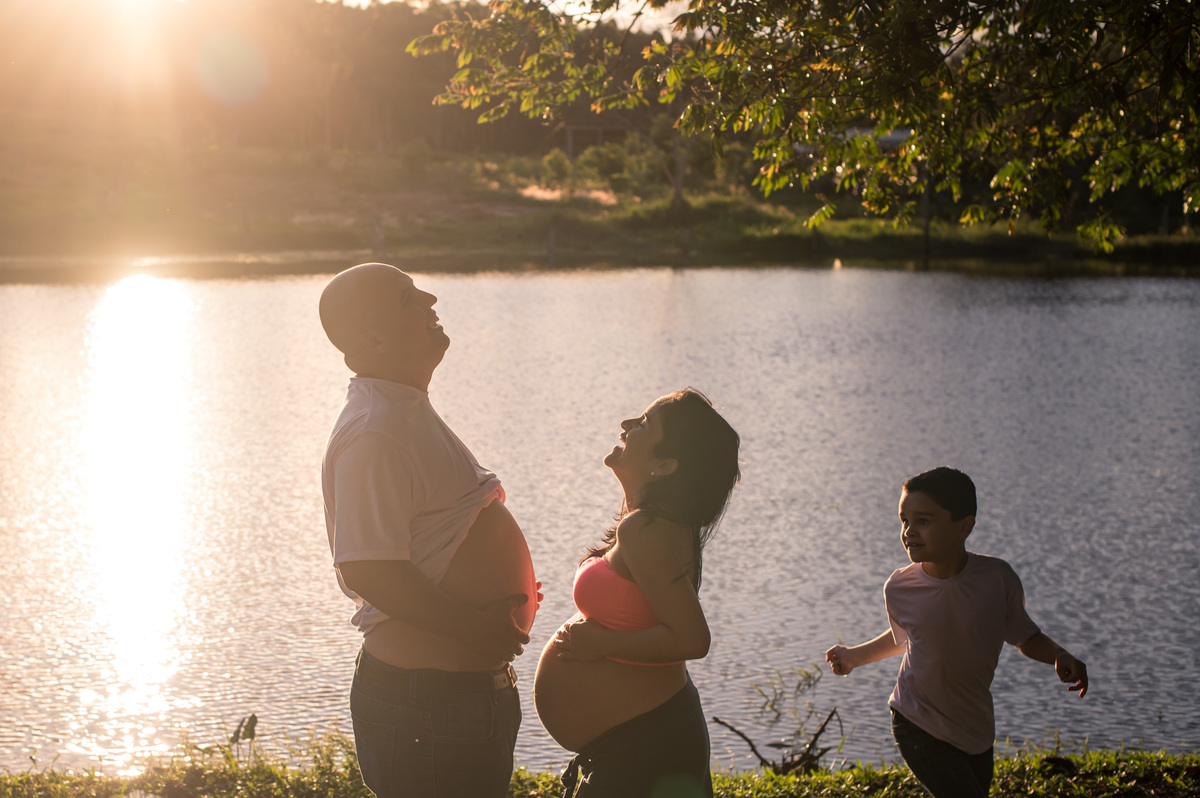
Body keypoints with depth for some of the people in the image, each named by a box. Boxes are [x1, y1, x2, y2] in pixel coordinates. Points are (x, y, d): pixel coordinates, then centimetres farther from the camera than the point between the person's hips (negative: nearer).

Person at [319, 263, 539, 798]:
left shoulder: (407, 413, 14)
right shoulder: (372, 434, -21)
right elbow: (367, 570, -29)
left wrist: (497, 616, 12)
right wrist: (479, 629, -21)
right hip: (427, 704, -10)